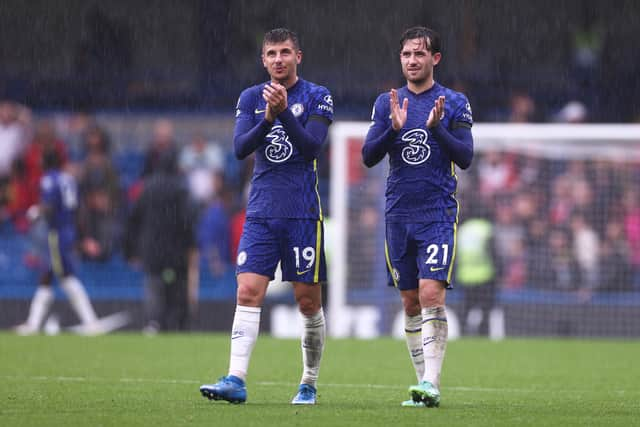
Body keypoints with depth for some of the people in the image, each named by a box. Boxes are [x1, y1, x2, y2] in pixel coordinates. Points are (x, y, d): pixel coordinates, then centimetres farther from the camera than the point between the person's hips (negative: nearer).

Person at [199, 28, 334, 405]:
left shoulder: (317, 97, 0)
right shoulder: (251, 98, 9)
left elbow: (312, 147, -12)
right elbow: (240, 147, -2)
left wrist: (284, 112, -23)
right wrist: (267, 120, -18)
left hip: (303, 214, -2)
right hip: (261, 214, 2)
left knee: (308, 300, 2)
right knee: (248, 292, -10)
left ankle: (309, 384, 15)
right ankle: (236, 380, -16)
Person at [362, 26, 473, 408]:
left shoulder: (455, 103, 1)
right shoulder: (387, 103, 9)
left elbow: (465, 157, -6)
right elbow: (368, 157, 2)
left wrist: (437, 127, -20)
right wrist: (393, 129, -15)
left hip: (438, 215, -4)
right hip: (399, 215, 4)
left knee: (431, 295, -16)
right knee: (411, 302, 7)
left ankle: (431, 384, -21)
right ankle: (424, 381, 14)